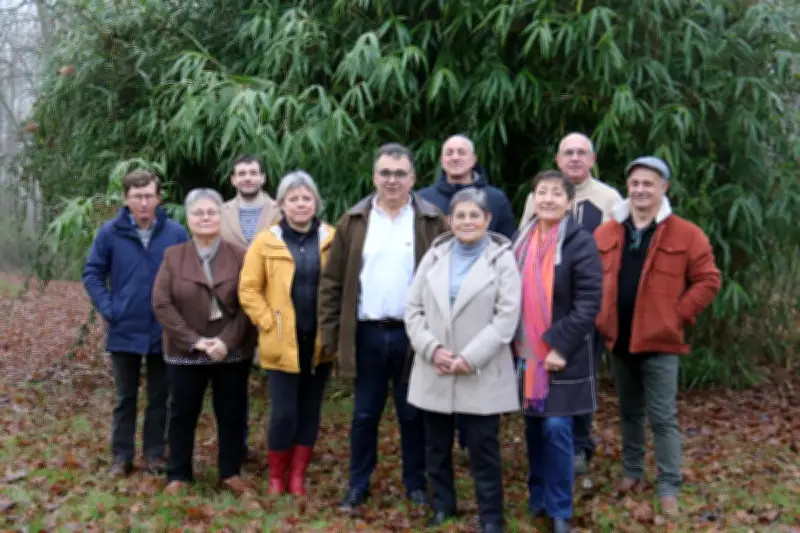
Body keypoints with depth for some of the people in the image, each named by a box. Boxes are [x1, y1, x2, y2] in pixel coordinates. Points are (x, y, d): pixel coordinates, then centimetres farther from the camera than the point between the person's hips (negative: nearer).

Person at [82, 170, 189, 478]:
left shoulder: (176, 233, -7)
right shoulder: (110, 232, -6)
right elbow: (92, 274, 1)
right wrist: (108, 310, -8)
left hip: (164, 331, 0)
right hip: (125, 330, 0)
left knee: (159, 396, 12)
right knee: (125, 397, 13)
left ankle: (155, 453, 24)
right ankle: (121, 456, 23)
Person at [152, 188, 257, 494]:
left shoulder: (239, 256, -1)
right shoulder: (173, 256, 1)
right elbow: (161, 303, -6)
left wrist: (227, 340, -17)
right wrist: (193, 340, -15)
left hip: (232, 352, 0)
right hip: (185, 352, 0)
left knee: (232, 413, 9)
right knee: (182, 413, 10)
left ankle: (230, 472, 24)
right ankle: (178, 475, 24)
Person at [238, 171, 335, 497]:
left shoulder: (331, 239, 2)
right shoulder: (266, 242, -2)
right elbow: (248, 289, 0)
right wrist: (269, 323, -7)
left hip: (319, 342, 2)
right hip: (283, 343, -2)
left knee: (310, 410, 9)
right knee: (284, 413, -3)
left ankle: (298, 476, 23)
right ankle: (276, 476, 17)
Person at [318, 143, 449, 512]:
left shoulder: (433, 221, -2)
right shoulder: (354, 221, 4)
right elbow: (332, 282, 4)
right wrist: (329, 332, -1)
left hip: (414, 335, -1)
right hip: (367, 334, 2)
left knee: (413, 415, 11)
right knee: (365, 415, 12)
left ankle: (416, 485, 26)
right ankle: (358, 484, 25)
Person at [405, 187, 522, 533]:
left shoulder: (502, 259, -2)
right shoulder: (434, 256, 9)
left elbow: (507, 317, -10)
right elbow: (413, 308, 5)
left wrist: (470, 358, -16)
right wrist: (431, 348, -11)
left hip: (481, 374, -4)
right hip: (434, 371, 4)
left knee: (483, 449, 3)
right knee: (436, 447, 14)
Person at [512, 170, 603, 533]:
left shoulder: (580, 241, -9)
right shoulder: (523, 240, 9)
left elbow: (589, 302, -14)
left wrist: (561, 345, -18)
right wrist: (513, 340, 7)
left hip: (562, 353, -5)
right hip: (527, 351, 5)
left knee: (557, 428, -5)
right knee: (534, 426, 12)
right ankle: (538, 497, 26)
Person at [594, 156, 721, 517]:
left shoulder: (686, 234, -6)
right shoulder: (606, 233, 5)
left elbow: (707, 281, -4)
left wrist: (678, 314, -11)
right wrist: (600, 318, 3)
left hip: (659, 342, -4)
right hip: (619, 340, 4)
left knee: (662, 417, 1)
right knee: (629, 412, 17)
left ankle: (669, 488, 11)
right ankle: (632, 472, 32)